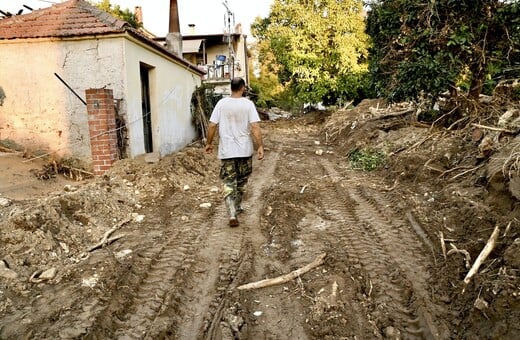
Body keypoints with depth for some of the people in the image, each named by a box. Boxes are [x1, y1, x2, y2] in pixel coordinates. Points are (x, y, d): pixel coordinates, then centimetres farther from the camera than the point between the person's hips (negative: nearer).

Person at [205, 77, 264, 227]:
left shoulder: (221, 103, -3)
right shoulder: (248, 104, -6)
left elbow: (212, 125, -3)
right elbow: (255, 127, -14)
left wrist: (209, 143, 8)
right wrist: (260, 146, -11)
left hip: (226, 150, 0)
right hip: (245, 150, 0)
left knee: (229, 183, 3)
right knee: (241, 181, 19)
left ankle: (232, 214, -10)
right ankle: (237, 207, 33)